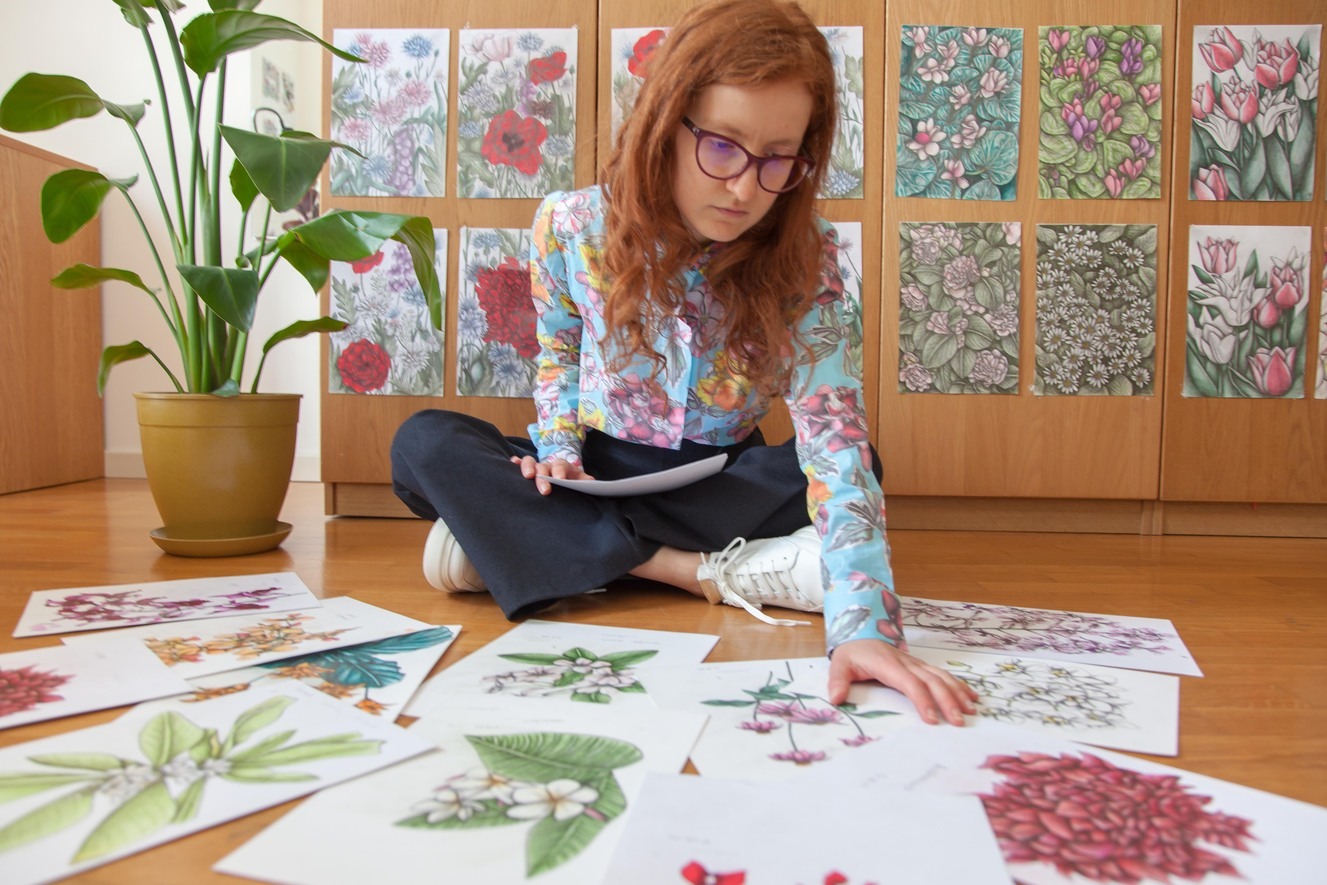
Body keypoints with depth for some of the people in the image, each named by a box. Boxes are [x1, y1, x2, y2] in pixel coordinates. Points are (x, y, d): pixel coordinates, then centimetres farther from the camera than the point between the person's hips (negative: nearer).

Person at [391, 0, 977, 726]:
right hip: (594, 475, 1)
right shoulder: (571, 227, -15)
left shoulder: (804, 261, -20)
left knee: (858, 464, -29)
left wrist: (865, 626, -44)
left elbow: (834, 438, -31)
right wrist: (557, 450, -16)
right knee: (424, 443, -24)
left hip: (719, 483, 0)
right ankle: (717, 572, -26)